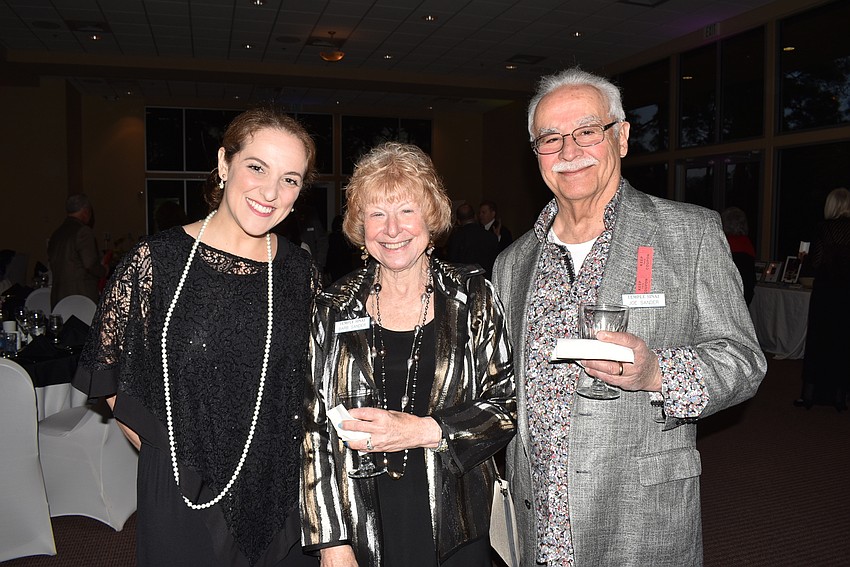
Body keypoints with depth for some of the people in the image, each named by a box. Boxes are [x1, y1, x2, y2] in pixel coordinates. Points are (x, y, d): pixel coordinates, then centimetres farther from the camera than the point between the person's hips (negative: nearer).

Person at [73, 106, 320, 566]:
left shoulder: (298, 269, -2)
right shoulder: (156, 260, -12)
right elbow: (107, 372, -2)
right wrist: (159, 449, -5)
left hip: (282, 488, 3)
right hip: (183, 492, -2)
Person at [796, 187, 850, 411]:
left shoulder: (826, 227, -11)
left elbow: (816, 262, -12)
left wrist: (805, 257, 7)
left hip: (825, 291, -3)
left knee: (816, 341, 7)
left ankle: (810, 394, 12)